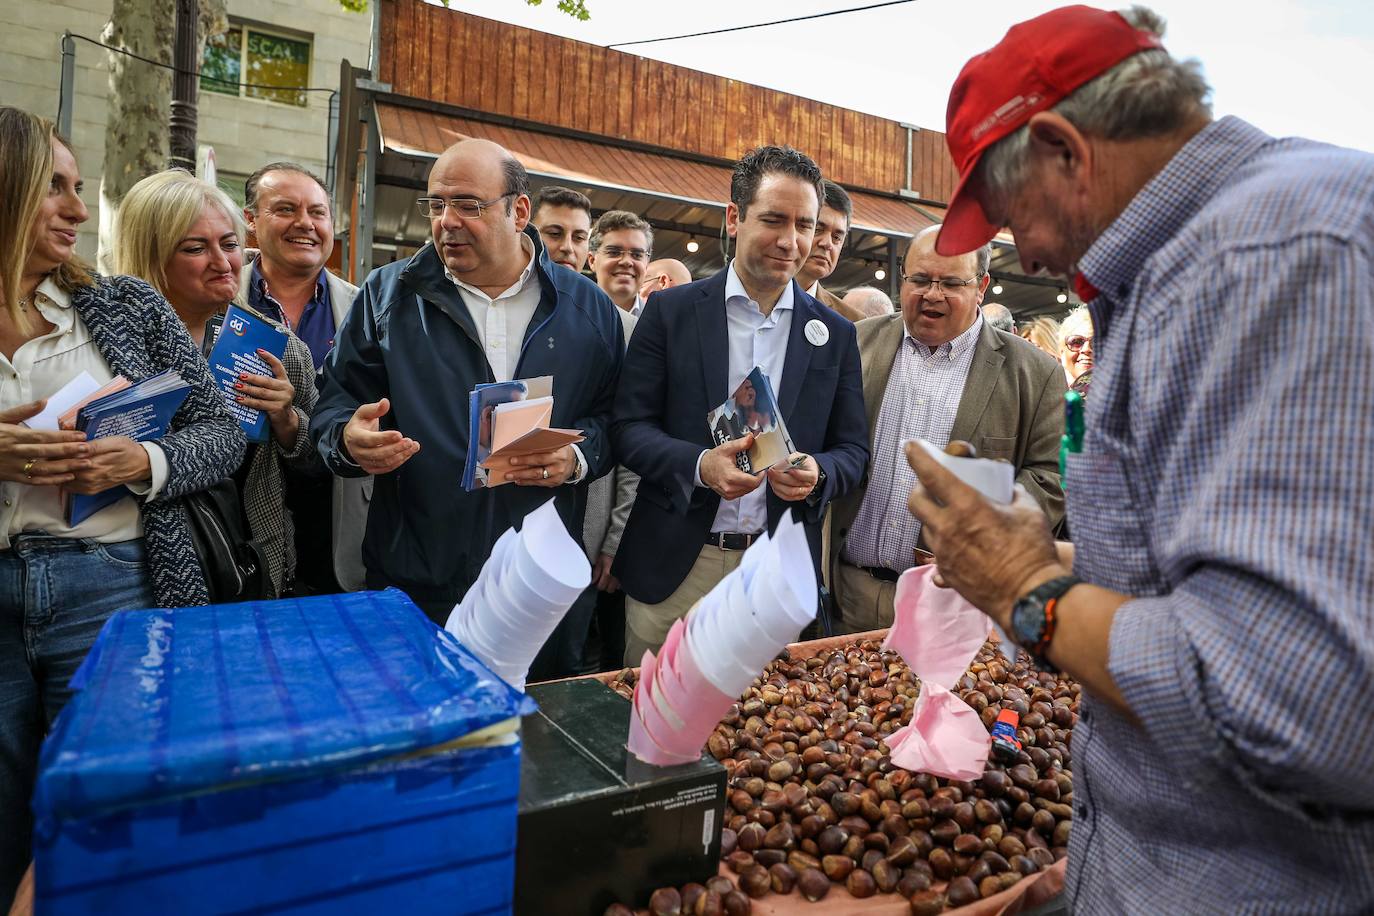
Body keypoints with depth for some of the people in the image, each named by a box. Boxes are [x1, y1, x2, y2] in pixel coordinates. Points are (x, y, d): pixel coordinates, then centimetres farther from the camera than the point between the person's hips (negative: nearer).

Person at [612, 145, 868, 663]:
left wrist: (817, 474, -17)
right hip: (673, 567, -1)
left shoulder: (835, 335, 5)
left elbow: (852, 450, 6)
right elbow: (629, 427, -3)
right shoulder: (673, 310, -1)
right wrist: (700, 465, -21)